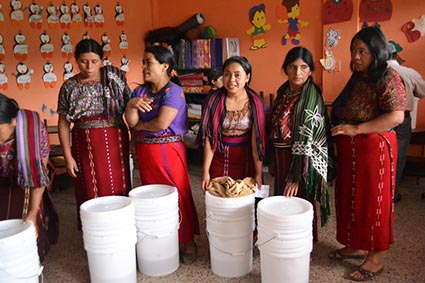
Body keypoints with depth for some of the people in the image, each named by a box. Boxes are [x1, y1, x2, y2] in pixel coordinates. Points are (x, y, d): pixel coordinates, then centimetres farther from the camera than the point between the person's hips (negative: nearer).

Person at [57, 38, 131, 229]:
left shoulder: (114, 75, 2)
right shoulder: (69, 87, 1)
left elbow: (129, 102, 6)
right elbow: (63, 123, 2)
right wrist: (68, 156, -2)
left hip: (115, 142, 1)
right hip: (86, 146, -1)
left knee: (119, 187, 6)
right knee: (92, 192, 3)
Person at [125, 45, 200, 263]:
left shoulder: (173, 91, -12)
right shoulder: (140, 91, 9)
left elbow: (161, 124, -21)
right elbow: (131, 121, 0)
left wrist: (140, 126, -5)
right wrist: (131, 105, -18)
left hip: (168, 150, -6)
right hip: (145, 151, 7)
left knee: (177, 195, 2)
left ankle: (187, 241, 17)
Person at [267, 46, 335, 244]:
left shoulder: (312, 97, -17)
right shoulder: (283, 91, 6)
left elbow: (306, 141, -21)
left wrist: (296, 176, -24)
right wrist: (274, 161, 14)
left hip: (301, 160, -7)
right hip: (281, 157, 7)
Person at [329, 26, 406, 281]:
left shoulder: (388, 78, -12)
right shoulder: (357, 78, 13)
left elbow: (396, 116, -23)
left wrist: (356, 129, -24)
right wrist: (340, 129, 8)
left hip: (374, 148, -8)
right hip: (349, 150, 8)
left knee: (373, 202, 2)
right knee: (350, 198, 15)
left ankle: (376, 259, 18)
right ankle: (356, 246, 32)